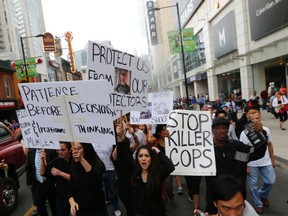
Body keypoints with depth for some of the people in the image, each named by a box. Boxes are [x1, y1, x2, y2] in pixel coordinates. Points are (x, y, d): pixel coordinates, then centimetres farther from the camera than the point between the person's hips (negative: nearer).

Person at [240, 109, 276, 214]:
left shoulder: (266, 130, -6)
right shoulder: (245, 134, -18)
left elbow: (269, 145, 8)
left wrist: (272, 159, 11)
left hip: (266, 162, 4)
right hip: (251, 164, -3)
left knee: (271, 181, 7)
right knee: (253, 185, 8)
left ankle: (262, 195, 39)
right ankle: (258, 204, 30)